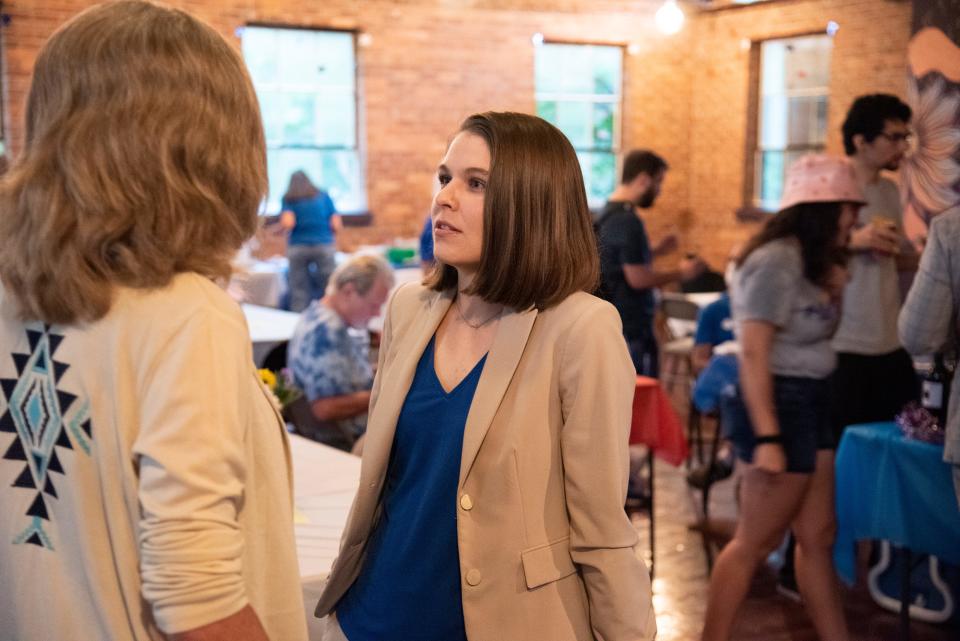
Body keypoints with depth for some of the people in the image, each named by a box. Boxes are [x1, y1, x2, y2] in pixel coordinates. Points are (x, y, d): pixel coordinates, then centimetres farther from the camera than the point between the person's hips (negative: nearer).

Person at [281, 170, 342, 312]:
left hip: (298, 247, 0)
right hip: (324, 245, 0)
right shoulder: (323, 196, 12)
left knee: (299, 294, 1)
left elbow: (288, 223, -8)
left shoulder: (288, 199, 7)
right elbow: (336, 225, 5)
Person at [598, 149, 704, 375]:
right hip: (632, 328, -10)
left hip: (613, 323, 10)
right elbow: (638, 278, -21)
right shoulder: (628, 220, -19)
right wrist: (680, 273, -8)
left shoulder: (608, 212, 11)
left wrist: (655, 251, 17)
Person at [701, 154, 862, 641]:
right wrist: (767, 438, -25)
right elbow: (753, 355, -22)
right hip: (782, 406, -9)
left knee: (817, 537, 14)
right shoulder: (776, 261, -17)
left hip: (809, 405, 9)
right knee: (755, 542, 0)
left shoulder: (803, 260, 12)